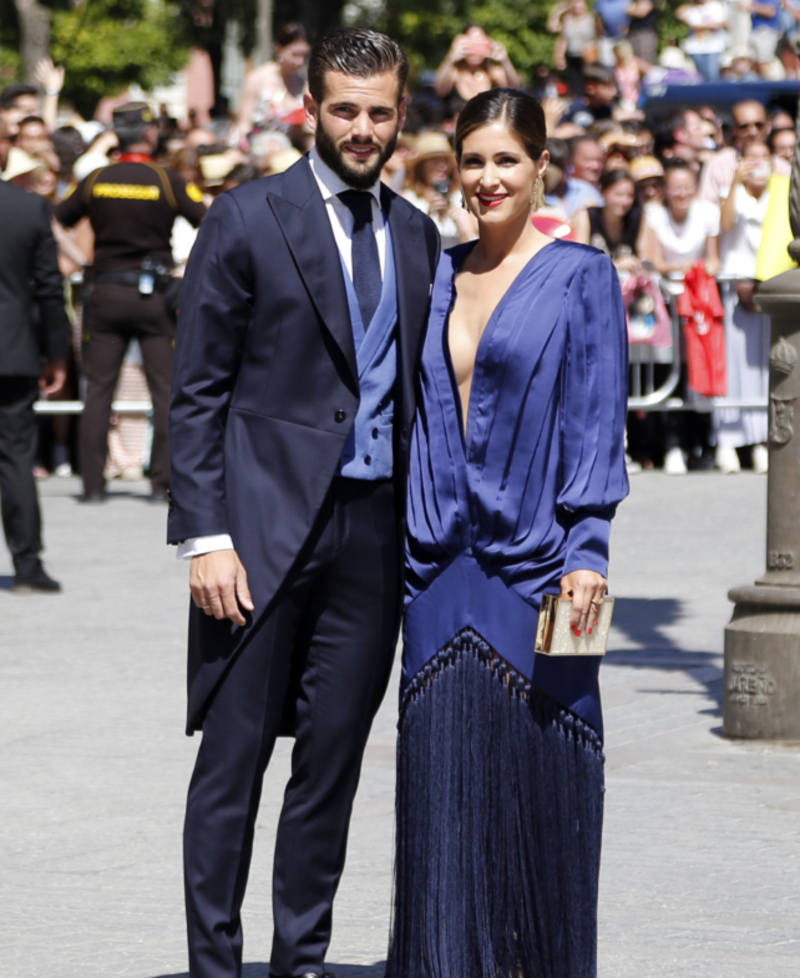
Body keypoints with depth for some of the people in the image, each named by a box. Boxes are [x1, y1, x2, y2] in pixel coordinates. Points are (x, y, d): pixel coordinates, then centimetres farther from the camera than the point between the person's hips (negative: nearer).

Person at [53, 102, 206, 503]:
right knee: (165, 388, 4)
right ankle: (163, 481, 1)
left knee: (98, 388, 5)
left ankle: (93, 482, 2)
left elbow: (55, 222, 9)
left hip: (106, 293, 2)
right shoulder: (167, 181, -6)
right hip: (153, 296, -2)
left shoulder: (96, 181, 1)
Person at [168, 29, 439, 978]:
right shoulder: (246, 220, -3)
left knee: (334, 760, 8)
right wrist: (205, 536, -11)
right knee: (233, 757, -1)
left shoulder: (416, 236, 12)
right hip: (267, 524, -4)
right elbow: (197, 390, -4)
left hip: (375, 532, 4)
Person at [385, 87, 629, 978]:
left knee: (536, 769, -1)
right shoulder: (440, 277, 12)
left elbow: (596, 421, -7)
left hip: (533, 559, -4)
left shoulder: (579, 278, -2)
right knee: (443, 771, 1)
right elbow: (422, 415, 16)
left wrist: (587, 550, -15)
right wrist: (404, 539, 10)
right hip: (443, 561, 4)